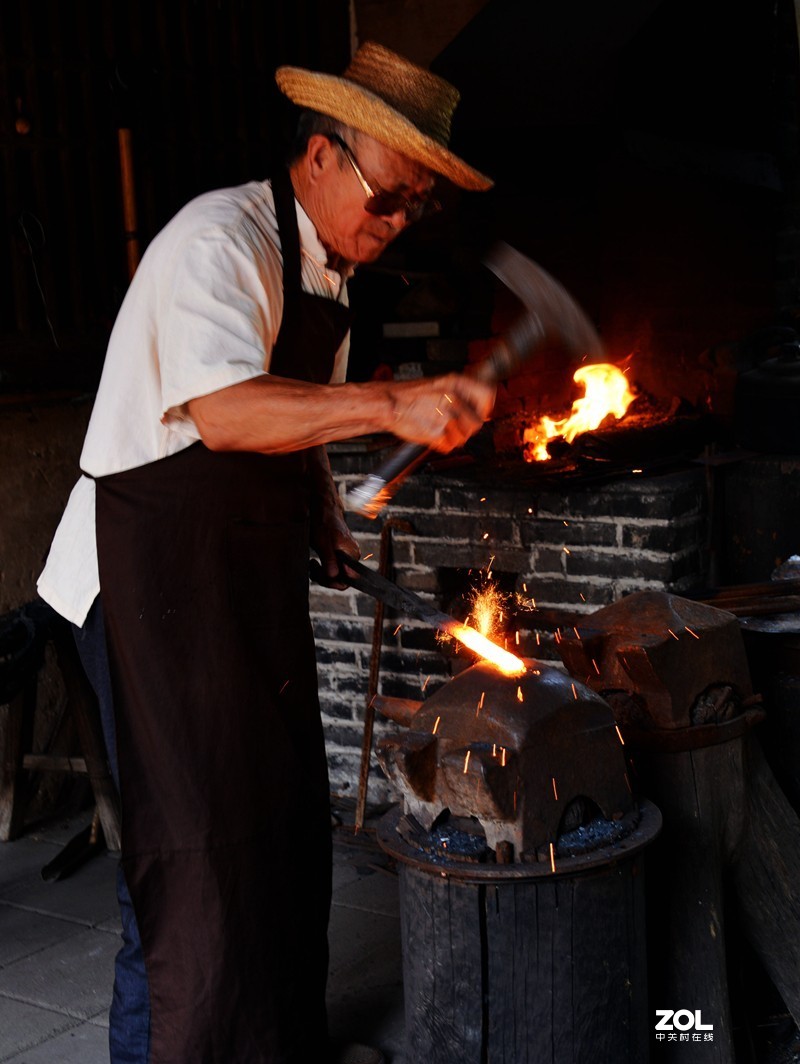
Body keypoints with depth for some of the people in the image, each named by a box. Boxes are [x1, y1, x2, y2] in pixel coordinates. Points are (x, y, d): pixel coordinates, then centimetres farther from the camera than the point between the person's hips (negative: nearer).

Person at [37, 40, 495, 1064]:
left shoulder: (326, 271, 15)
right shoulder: (220, 240, -16)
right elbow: (225, 411, -33)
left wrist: (327, 521, 12)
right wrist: (393, 403, -40)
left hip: (254, 571, 10)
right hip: (157, 568, -9)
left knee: (284, 815, 16)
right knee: (195, 841, -7)